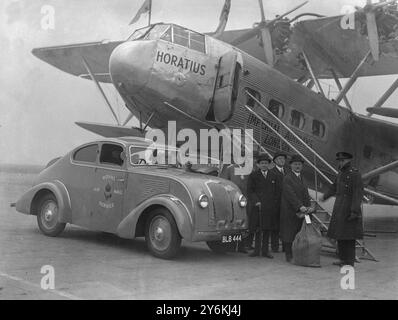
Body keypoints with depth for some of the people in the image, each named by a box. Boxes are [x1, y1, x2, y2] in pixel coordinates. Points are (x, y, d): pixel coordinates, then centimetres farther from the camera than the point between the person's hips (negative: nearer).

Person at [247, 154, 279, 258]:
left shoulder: (273, 176, 14)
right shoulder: (253, 176, 4)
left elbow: (275, 191, 17)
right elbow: (250, 191, 0)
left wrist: (275, 202, 4)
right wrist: (256, 201, -12)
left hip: (270, 207, 3)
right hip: (258, 206, -3)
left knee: (267, 229, 6)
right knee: (258, 229, -1)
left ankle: (265, 250, 13)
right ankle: (257, 250, 8)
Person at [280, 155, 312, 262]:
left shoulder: (302, 178, 17)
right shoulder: (287, 178, -8)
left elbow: (306, 194, 11)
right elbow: (290, 195, -17)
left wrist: (308, 207, -6)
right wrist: (300, 207, -24)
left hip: (301, 211, 7)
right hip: (289, 211, -7)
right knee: (289, 233, -2)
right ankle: (289, 256, 6)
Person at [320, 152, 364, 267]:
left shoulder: (355, 174, -14)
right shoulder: (341, 173, 12)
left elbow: (358, 193, -20)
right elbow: (335, 187, 28)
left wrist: (354, 211, -25)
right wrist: (325, 197, 40)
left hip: (349, 209, -9)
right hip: (339, 209, 9)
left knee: (348, 236, -4)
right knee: (340, 234, 12)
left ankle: (350, 261, 4)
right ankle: (343, 259, 21)